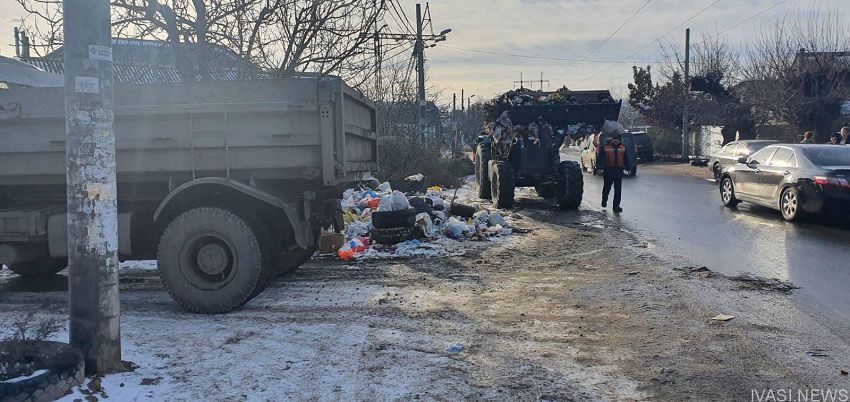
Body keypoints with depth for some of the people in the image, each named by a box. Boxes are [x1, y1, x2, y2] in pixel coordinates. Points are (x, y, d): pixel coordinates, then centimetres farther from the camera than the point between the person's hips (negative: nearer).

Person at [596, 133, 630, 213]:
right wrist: (599, 167, -22)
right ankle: (604, 200, 37)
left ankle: (616, 206, 4)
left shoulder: (622, 148, 8)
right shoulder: (605, 147, -6)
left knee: (618, 189, 0)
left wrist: (627, 168, 16)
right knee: (607, 187, 11)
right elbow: (600, 158, -11)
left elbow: (626, 159, 16)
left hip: (619, 171, 3)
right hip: (608, 170, -3)